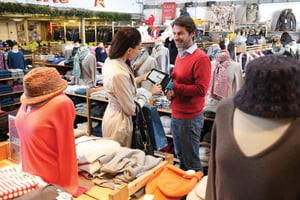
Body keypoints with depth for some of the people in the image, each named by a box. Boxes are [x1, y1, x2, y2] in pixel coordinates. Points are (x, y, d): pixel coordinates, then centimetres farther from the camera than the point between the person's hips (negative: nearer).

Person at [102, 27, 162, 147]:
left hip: (112, 114, 9)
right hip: (119, 124, -9)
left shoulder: (110, 61, -4)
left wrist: (139, 79, 11)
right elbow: (132, 110, -21)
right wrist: (149, 92, -10)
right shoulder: (119, 74, -32)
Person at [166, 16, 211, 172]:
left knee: (191, 162, 5)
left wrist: (174, 88, -20)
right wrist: (170, 91, -2)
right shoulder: (180, 55, 11)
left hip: (190, 118, -9)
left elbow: (201, 89, -21)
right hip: (176, 115, 9)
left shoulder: (201, 58, -16)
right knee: (180, 156, 23)